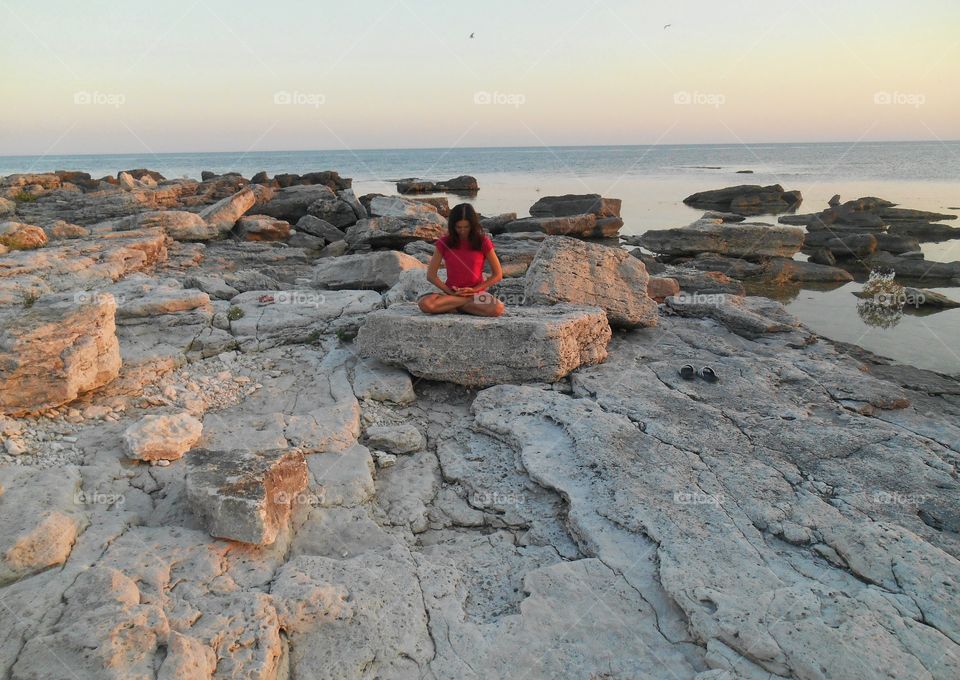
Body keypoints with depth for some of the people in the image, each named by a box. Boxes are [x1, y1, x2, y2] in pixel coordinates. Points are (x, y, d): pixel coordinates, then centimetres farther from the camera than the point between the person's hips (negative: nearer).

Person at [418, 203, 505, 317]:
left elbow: (498, 274, 0)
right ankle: (473, 301, -15)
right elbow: (431, 275, 0)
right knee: (425, 304, -31)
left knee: (497, 309, -34)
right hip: (452, 293, 1)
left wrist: (474, 290, -10)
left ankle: (454, 306, -13)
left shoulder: (483, 242, -1)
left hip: (477, 292, -1)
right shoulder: (444, 243, 0)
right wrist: (450, 292, -12)